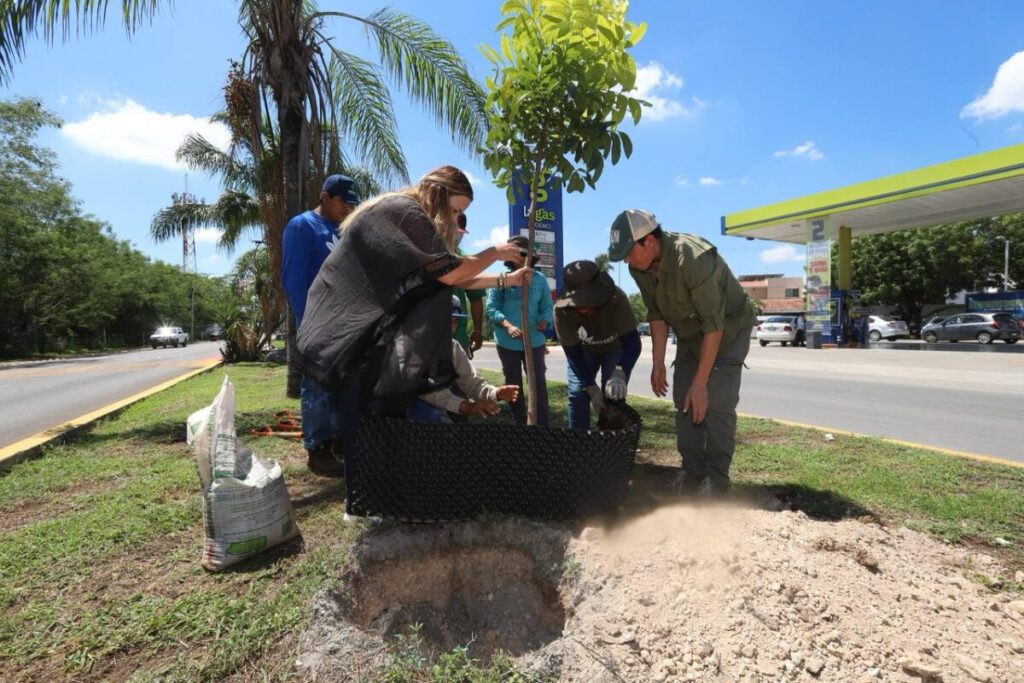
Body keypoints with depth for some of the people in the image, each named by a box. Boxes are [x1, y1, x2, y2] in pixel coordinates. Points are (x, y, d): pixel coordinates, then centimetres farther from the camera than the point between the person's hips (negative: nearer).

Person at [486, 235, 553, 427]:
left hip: (534, 341, 0)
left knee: (539, 385, 0)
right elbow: (491, 308, -8)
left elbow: (547, 307, 6)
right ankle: (521, 425, 29)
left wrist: (544, 321, -17)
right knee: (514, 386, 13)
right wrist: (508, 325, -24)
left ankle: (543, 427, 8)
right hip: (507, 343, 0)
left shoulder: (540, 280, 3)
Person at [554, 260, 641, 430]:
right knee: (577, 394, -9)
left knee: (613, 397, -13)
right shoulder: (561, 310, -34)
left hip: (615, 348, -1)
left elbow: (632, 342, -37)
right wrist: (591, 388, -31)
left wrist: (619, 373, -53)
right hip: (583, 350, 1)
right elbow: (572, 353, -26)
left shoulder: (617, 299, -38)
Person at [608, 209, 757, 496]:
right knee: (683, 401, 1)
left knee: (716, 404, -13)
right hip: (689, 334, 6)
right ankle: (692, 474, 12)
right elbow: (656, 315, -2)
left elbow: (714, 323, -33)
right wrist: (658, 364, -4)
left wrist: (700, 383, -31)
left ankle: (716, 480, 0)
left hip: (727, 330, -6)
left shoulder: (693, 258, -35)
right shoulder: (639, 267, -14)